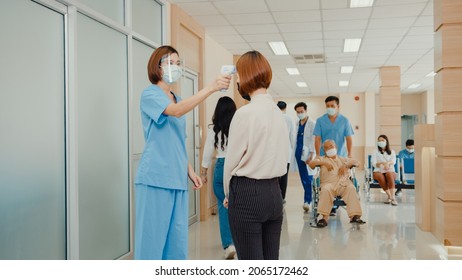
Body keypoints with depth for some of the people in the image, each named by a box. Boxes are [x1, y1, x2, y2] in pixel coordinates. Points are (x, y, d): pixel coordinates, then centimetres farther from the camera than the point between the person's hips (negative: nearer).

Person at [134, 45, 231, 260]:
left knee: (177, 241, 8)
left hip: (177, 179, 7)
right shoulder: (149, 94, -5)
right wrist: (211, 88, -32)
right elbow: (176, 111, -25)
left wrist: (189, 171, 15)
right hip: (155, 178, -7)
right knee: (152, 239, -5)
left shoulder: (178, 99, 18)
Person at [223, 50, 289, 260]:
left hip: (248, 194, -7)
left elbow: (232, 160, -7)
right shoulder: (278, 112, 7)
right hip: (274, 191, 7)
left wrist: (229, 194, 8)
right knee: (271, 261, 12)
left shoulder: (245, 113, -13)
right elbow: (282, 156, 9)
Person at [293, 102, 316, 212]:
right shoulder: (297, 124, 15)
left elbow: (313, 140, -9)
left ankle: (307, 201, -12)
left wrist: (311, 155, -15)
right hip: (298, 153, 6)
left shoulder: (312, 124, -4)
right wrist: (294, 152, 9)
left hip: (307, 154, -6)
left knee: (308, 178, -9)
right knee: (303, 179, 8)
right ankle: (308, 199, 17)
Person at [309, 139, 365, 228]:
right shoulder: (322, 159, 27)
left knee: (351, 188, -31)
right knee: (326, 190, -36)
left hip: (344, 183, 2)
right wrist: (323, 163, -6)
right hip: (329, 183, -1)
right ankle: (325, 217, -38)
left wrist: (346, 165, -1)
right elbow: (311, 164, 8)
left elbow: (356, 162, 18)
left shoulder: (343, 159, 32)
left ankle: (354, 216, -38)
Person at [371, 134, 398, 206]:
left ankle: (393, 197, -47)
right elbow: (373, 163, 0)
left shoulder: (392, 152, 17)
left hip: (390, 171, 0)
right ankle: (389, 196, -33)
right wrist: (382, 163, -20)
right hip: (378, 171, 0)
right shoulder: (375, 152, 15)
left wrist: (388, 163, -28)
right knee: (381, 177, -37)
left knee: (389, 175, -37)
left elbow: (393, 161, -3)